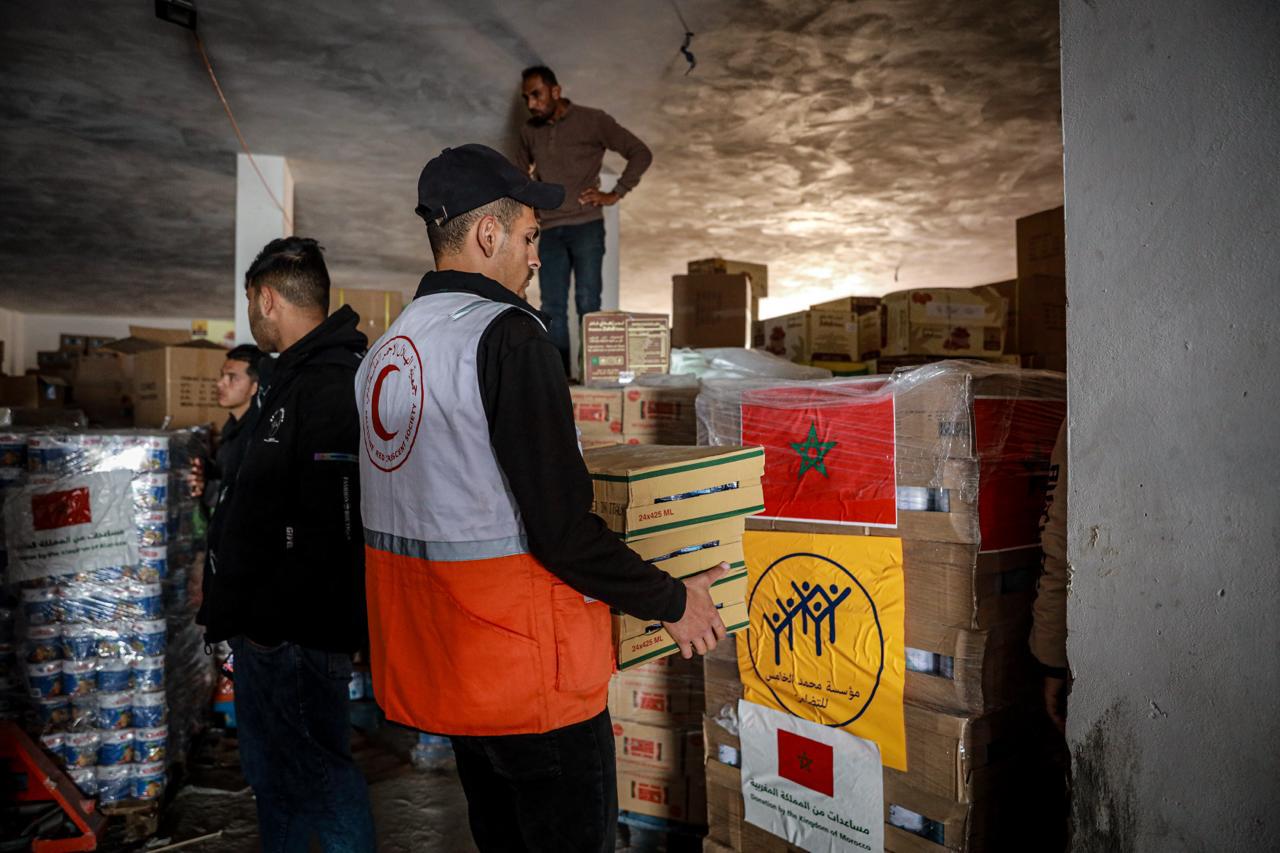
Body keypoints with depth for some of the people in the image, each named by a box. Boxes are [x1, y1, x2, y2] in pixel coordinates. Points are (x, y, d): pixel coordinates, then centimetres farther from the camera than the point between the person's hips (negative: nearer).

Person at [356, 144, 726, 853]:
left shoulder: (383, 350, 8)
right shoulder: (507, 335, -19)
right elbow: (563, 532, -23)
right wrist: (673, 601, -8)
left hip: (430, 663, 9)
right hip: (525, 671, -8)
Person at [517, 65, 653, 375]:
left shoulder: (592, 121, -2)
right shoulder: (529, 131, 13)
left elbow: (641, 153, -1)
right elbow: (520, 172, 31)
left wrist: (615, 194, -8)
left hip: (586, 226, -4)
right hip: (549, 231, 4)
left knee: (587, 304, -8)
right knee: (552, 309, 1)